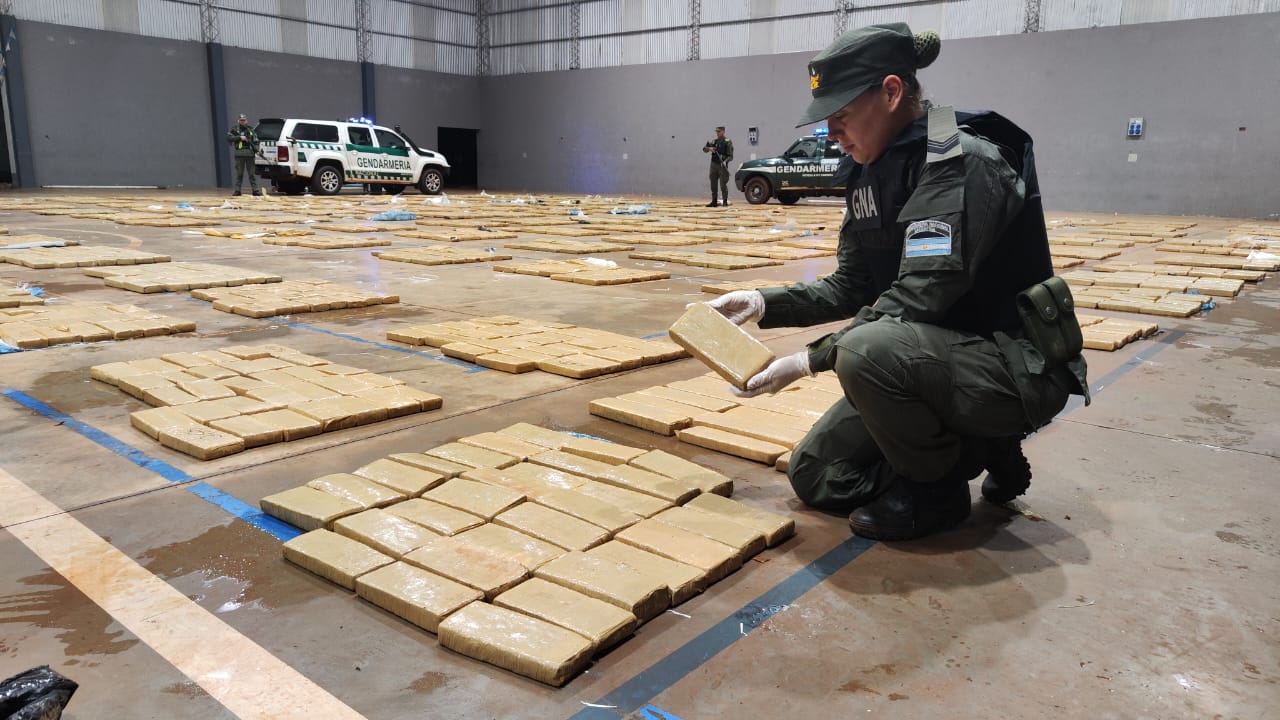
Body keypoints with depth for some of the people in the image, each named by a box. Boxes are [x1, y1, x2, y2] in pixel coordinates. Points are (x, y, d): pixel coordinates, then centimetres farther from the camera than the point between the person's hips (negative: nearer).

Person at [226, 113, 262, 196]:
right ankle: (237, 190, 4)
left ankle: (255, 190, 4)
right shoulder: (234, 129, 8)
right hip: (239, 154, -1)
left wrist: (256, 150, -3)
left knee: (252, 173, 3)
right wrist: (240, 137, -11)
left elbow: (255, 142, 12)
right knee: (239, 173, 1)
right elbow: (229, 137, -2)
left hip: (250, 154, 1)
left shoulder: (251, 130, 14)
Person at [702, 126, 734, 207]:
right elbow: (704, 149, 11)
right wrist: (709, 148, -11)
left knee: (723, 184, -8)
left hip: (722, 166, -5)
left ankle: (725, 201, -2)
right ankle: (714, 202, 14)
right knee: (713, 184, 7)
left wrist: (725, 161, -24)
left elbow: (730, 156, -6)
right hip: (713, 165, 5)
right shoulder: (713, 141, 13)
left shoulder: (727, 142, -2)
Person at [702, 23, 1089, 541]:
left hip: (1017, 367, -8)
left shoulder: (963, 163, -21)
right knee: (814, 475, 5)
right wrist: (763, 303, -3)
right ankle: (976, 448, 15)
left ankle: (937, 489, -9)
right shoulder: (872, 173, 5)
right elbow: (851, 288, 9)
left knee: (866, 351, -37)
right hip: (934, 361, 8)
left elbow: (920, 296, -29)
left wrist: (811, 359, -27)